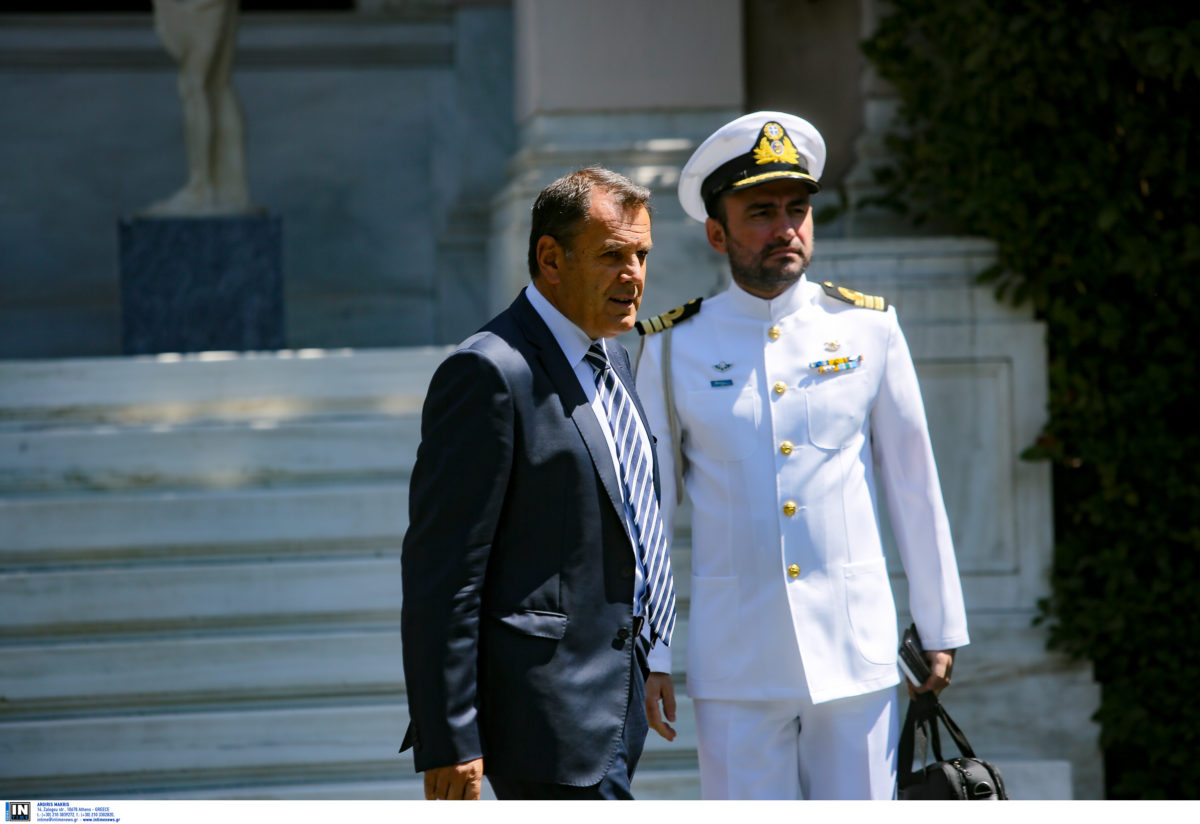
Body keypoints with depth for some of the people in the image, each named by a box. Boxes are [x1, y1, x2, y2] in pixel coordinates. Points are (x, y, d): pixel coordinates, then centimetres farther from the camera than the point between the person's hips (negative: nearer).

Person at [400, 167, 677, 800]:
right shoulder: (490, 373, -16)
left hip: (613, 698, 9)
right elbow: (440, 571, -18)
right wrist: (449, 742, -20)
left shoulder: (610, 360, 14)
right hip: (547, 717, -9)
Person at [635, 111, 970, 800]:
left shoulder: (869, 329, 4)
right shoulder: (675, 349, 2)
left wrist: (942, 630, 8)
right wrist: (648, 658, 1)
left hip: (856, 655, 1)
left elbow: (916, 489, 8)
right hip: (735, 666, -1)